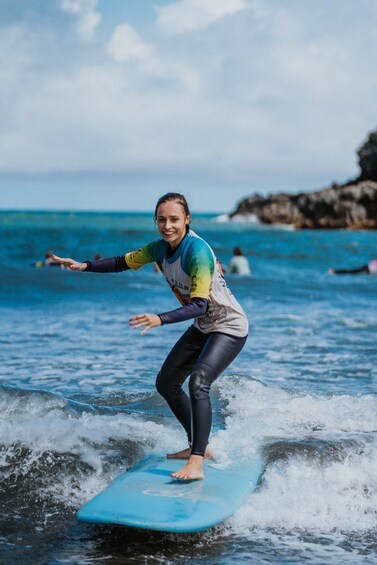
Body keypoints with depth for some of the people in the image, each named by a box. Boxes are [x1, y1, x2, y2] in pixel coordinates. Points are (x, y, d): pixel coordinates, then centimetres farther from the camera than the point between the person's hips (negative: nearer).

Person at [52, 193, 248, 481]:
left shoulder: (197, 251, -29)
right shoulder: (160, 248, -3)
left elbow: (200, 305, -35)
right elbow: (124, 262, 11)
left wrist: (160, 319, -48)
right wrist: (84, 266, -2)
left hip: (230, 328, -9)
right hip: (203, 327, 9)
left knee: (198, 382, -29)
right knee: (166, 383, 14)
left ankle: (196, 463, -30)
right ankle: (199, 446, 27)